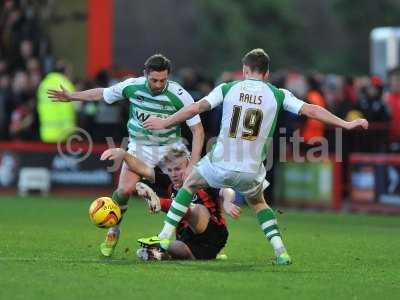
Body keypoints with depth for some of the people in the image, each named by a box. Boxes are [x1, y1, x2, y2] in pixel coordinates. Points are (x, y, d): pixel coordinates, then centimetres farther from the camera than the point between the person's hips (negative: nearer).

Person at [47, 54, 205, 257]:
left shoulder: (179, 95, -20)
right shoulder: (132, 86, -13)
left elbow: (198, 130, -16)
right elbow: (102, 94, 6)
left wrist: (192, 165, -24)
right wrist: (71, 97, 11)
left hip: (170, 147, 0)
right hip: (139, 146, 0)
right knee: (124, 190, -19)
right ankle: (112, 233, 5)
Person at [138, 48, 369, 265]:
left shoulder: (228, 89, 1)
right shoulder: (277, 95, 1)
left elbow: (196, 108, -2)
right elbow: (311, 110, -1)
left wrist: (165, 123, 10)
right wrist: (346, 124, 6)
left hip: (220, 164, -1)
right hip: (251, 170, 1)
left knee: (190, 184, 26)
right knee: (258, 203, 29)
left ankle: (166, 236, 19)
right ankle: (280, 250, 11)